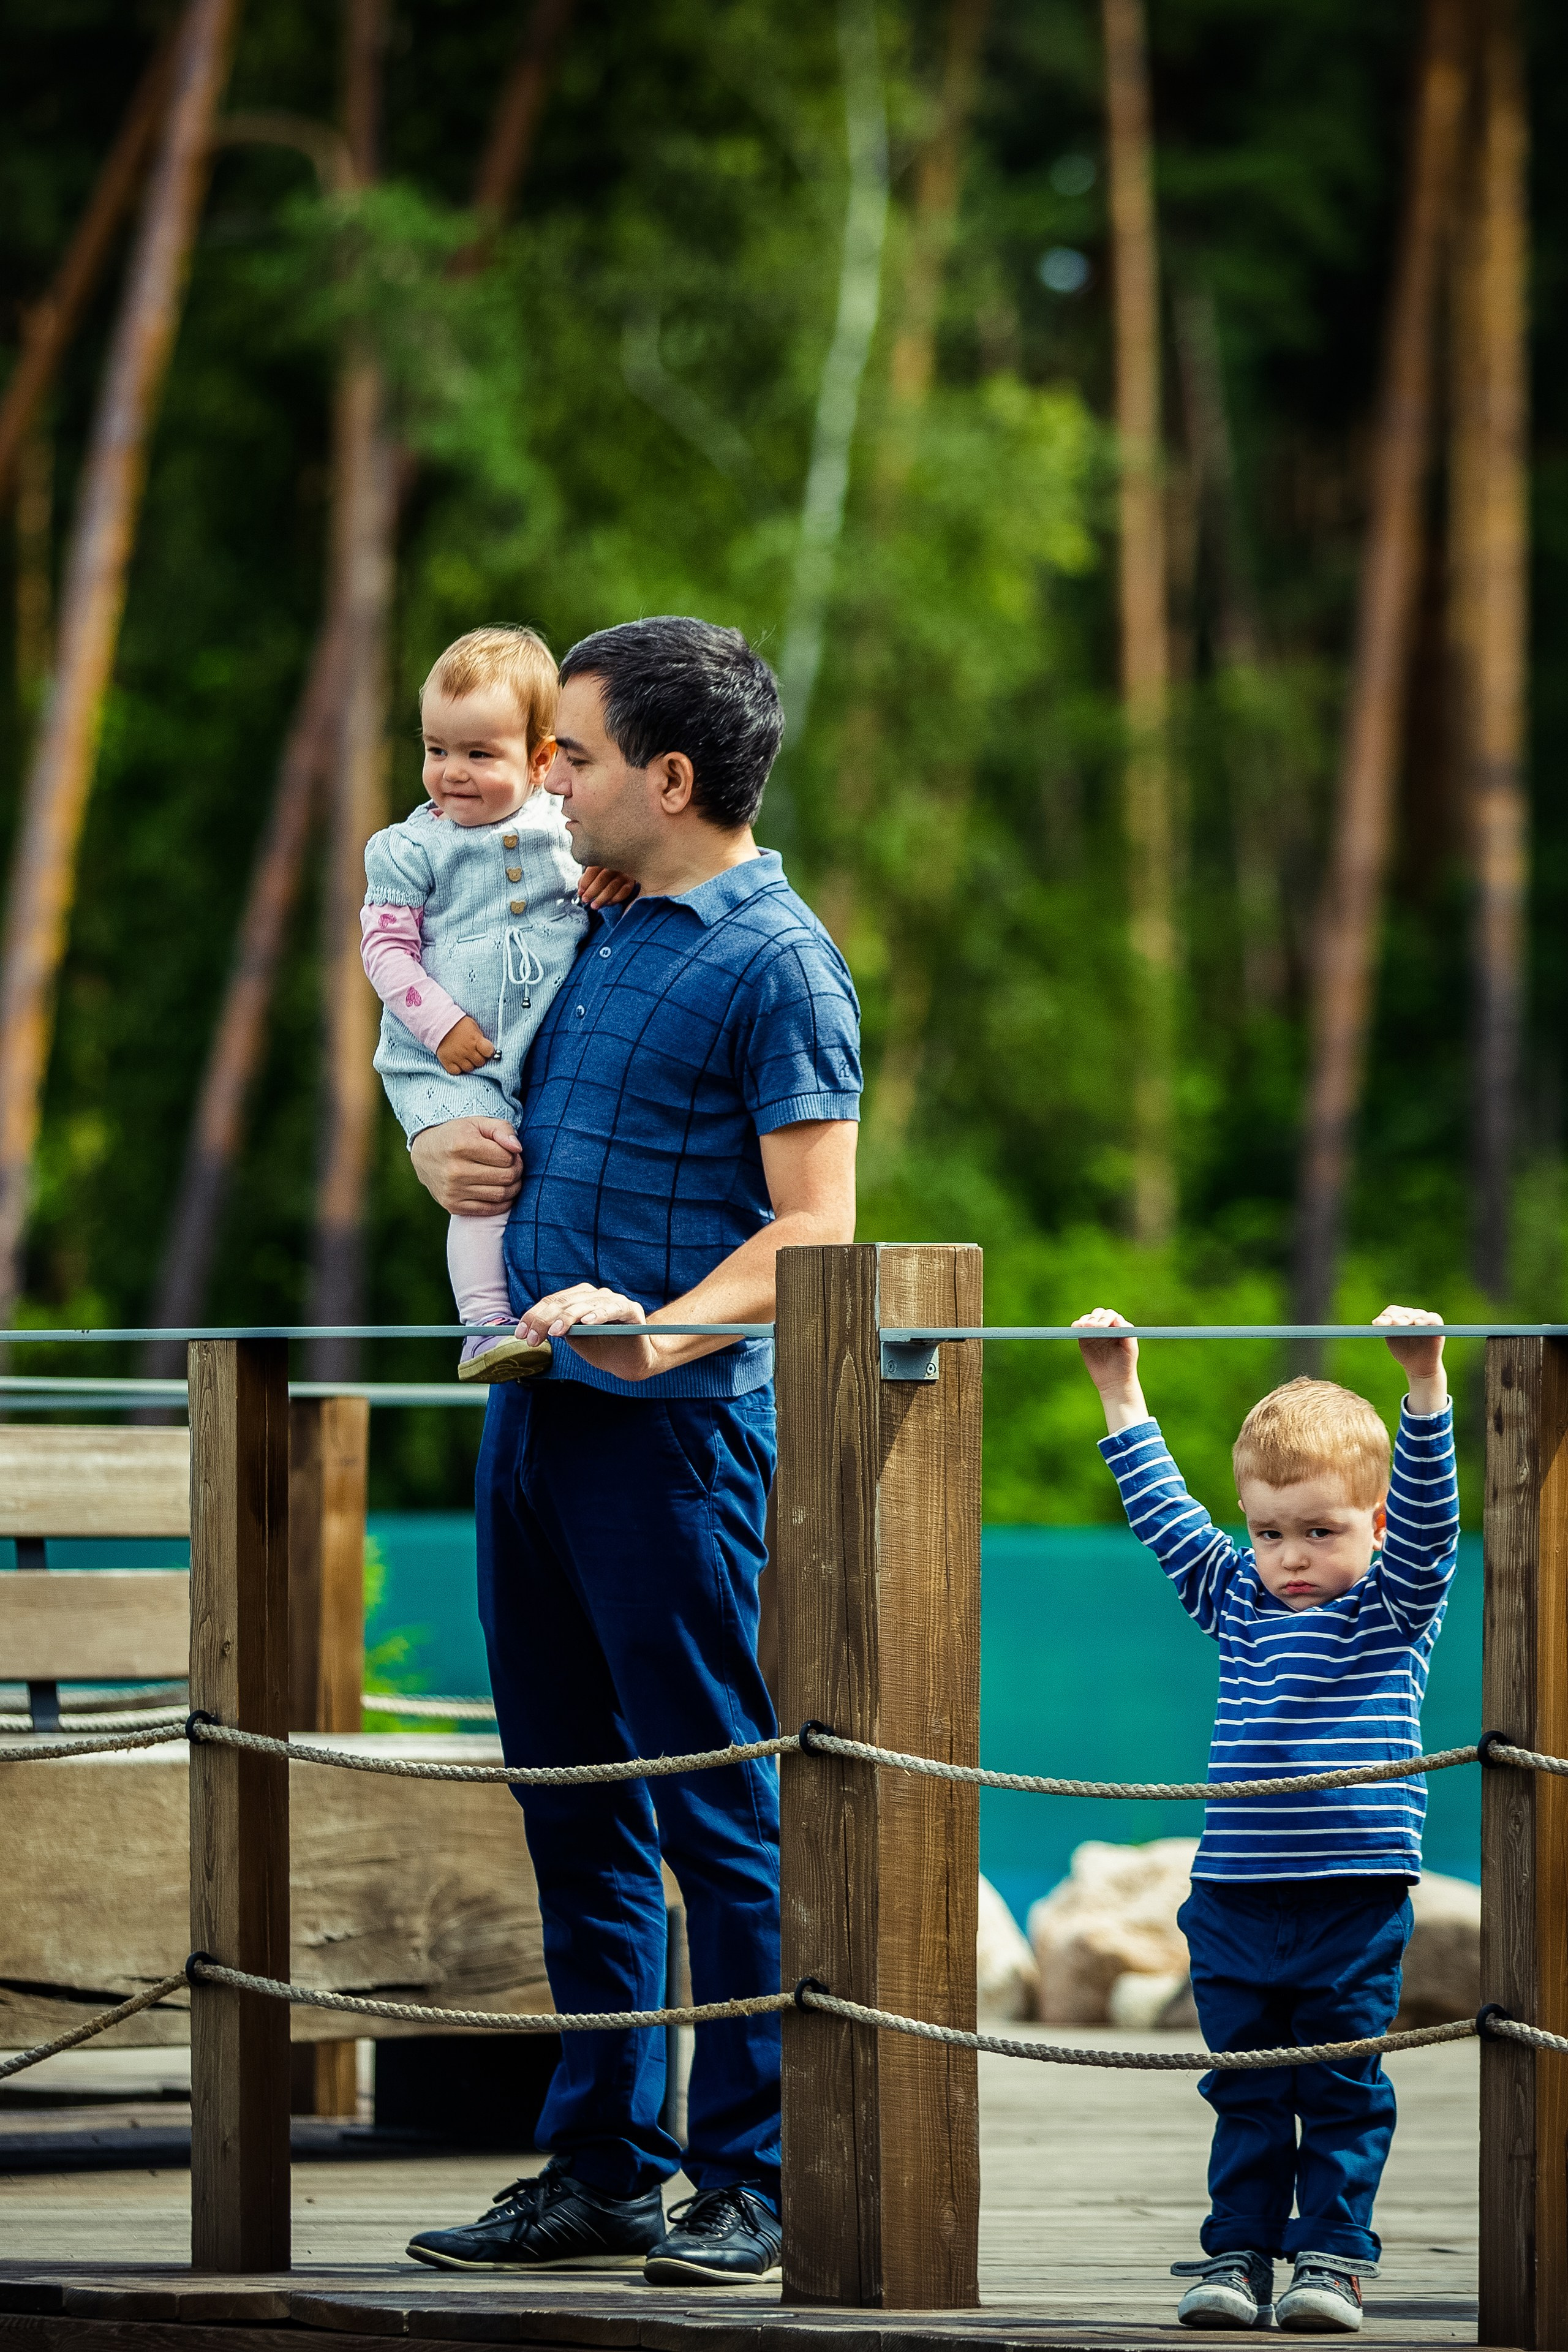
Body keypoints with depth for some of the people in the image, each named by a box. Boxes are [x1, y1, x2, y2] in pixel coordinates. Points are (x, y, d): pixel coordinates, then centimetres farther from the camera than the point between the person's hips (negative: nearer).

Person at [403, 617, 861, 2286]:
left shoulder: (774, 962, -8)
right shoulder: (601, 939, 17)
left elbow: (813, 1235, -14)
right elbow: (479, 1109, 31)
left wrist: (661, 1333, -29)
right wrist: (448, 1153, 8)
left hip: (677, 1427, -8)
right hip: (534, 1404, 9)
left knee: (718, 1814, -5)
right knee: (575, 1812, 11)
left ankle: (751, 2187, -2)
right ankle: (599, 2172, 16)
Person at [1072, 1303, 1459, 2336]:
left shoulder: (1393, 1607, 1)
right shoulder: (1236, 1600, 11)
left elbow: (1428, 1513, -13)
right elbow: (1165, 1513, 17)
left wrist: (1426, 1383, -23)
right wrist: (1121, 1392, 16)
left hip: (1355, 1899, -3)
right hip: (1235, 1895, 3)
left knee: (1342, 2088, 1)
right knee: (1244, 2089, 6)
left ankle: (1334, 2256, 6)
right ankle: (1237, 2254, 10)